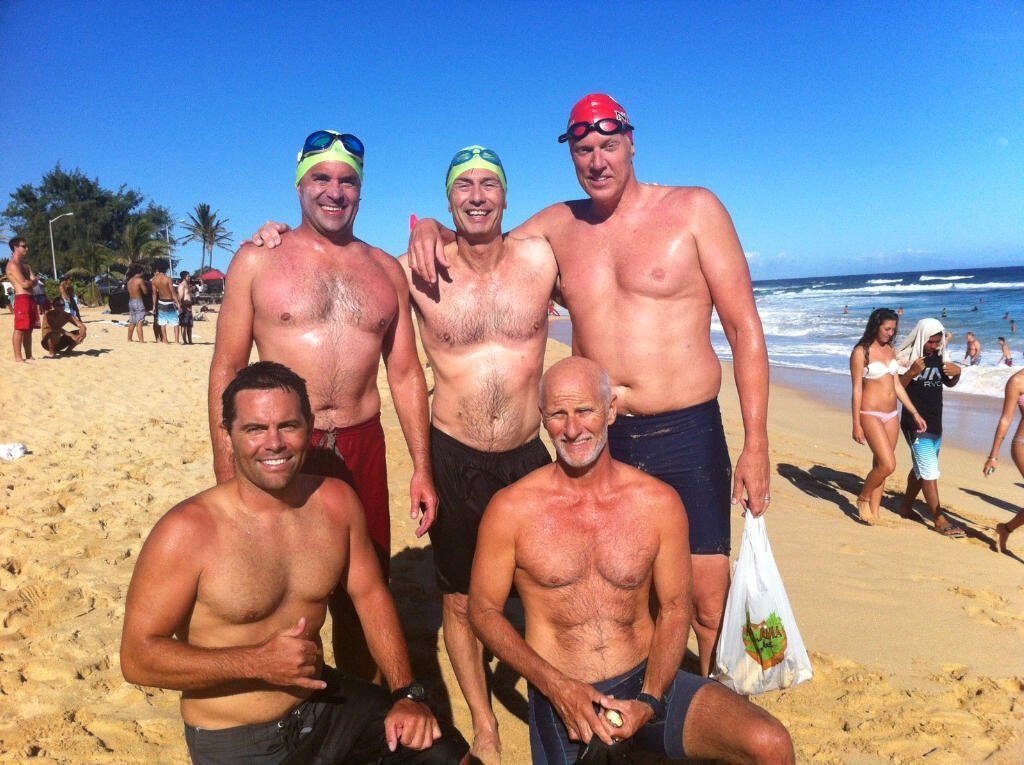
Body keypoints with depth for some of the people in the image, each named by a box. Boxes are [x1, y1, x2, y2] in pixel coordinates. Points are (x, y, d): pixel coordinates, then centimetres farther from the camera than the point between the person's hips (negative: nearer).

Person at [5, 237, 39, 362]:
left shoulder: (25, 264, 20)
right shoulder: (12, 265, -8)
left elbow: (35, 281, 10)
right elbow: (24, 284, -15)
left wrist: (30, 282, -10)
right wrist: (32, 281, 3)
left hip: (30, 298, 9)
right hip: (22, 298, -9)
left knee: (28, 329, 11)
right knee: (19, 329, -8)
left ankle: (29, 356, 15)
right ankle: (18, 358, -8)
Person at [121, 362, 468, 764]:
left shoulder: (337, 501, -6)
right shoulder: (187, 532, -20)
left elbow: (371, 595, 2)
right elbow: (138, 656, -16)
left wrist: (406, 694, -5)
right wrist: (260, 662, -24)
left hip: (323, 703, 4)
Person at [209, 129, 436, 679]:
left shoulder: (385, 270, 9)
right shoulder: (257, 261, 1)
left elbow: (405, 373, 10)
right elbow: (226, 370, -1)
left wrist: (422, 468, 5)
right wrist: (226, 475, -7)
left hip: (362, 448, 3)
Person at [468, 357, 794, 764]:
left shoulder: (659, 502, -5)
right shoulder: (511, 509, -10)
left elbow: (674, 609, 1)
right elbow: (483, 609, -2)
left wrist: (649, 702, -13)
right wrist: (558, 687, -13)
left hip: (648, 679, -1)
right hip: (561, 698, 2)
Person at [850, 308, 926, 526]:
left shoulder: (890, 350, 10)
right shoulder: (861, 352, -10)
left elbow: (897, 385, 14)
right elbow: (857, 389, -11)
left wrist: (915, 413, 10)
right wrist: (856, 425, -12)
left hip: (891, 415, 7)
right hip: (871, 415, -7)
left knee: (880, 465, 10)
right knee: (888, 465, -13)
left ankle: (874, 512, 20)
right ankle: (863, 499, 11)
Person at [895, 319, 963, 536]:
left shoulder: (940, 357, 7)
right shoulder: (906, 358, -12)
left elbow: (949, 383, 21)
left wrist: (957, 373, 0)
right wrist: (912, 372, -30)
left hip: (935, 423, 8)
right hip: (915, 424, -7)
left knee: (921, 468, 17)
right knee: (929, 471, -8)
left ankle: (906, 507, 31)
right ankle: (939, 520, -3)